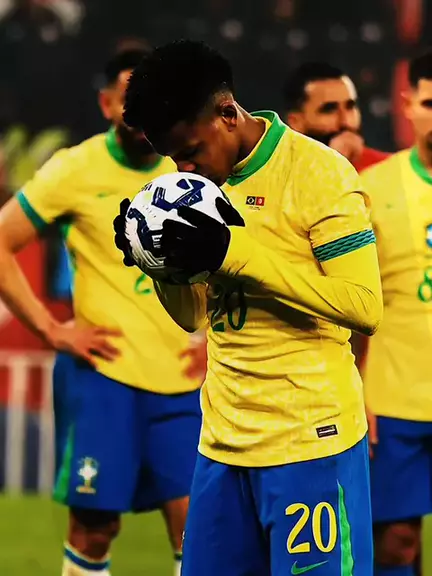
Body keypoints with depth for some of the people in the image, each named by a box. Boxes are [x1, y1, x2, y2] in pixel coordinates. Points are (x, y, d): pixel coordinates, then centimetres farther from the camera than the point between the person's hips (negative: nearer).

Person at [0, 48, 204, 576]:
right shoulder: (76, 170, -5)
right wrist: (51, 329, -8)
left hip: (179, 377, 3)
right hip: (102, 373, -3)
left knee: (195, 521, -1)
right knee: (94, 526, 1)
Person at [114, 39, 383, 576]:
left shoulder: (318, 172, -11)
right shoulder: (207, 182, 11)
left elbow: (364, 306, -19)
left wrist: (236, 251, -22)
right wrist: (162, 265, -4)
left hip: (310, 438, -7)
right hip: (225, 439, 7)